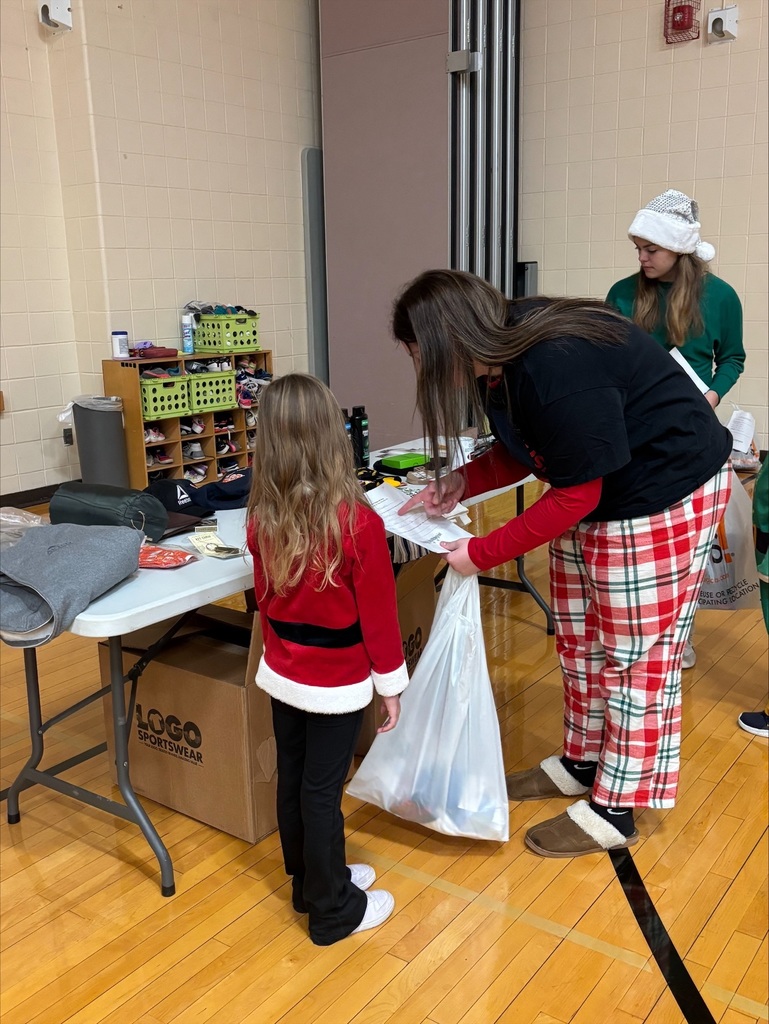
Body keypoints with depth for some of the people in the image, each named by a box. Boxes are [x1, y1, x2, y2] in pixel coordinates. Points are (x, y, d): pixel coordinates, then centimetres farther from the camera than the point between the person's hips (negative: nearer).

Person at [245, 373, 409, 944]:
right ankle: (333, 912, 25)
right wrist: (391, 684, -3)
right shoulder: (358, 522, -24)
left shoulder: (262, 518, -9)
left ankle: (311, 879, 40)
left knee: (292, 780, 18)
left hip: (282, 673, 5)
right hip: (337, 683, -5)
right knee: (322, 792, 7)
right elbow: (378, 613, -15)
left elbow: (265, 597, 5)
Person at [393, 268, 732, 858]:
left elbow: (573, 497, -25)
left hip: (666, 494, -9)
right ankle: (582, 762, 35)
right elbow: (525, 452, 7)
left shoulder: (557, 371, -33)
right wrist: (460, 484, -7)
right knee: (580, 639, 16)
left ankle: (615, 813, 15)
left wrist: (481, 555, -19)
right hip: (594, 490, 9)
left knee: (635, 653, 1)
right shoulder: (507, 351, -5)